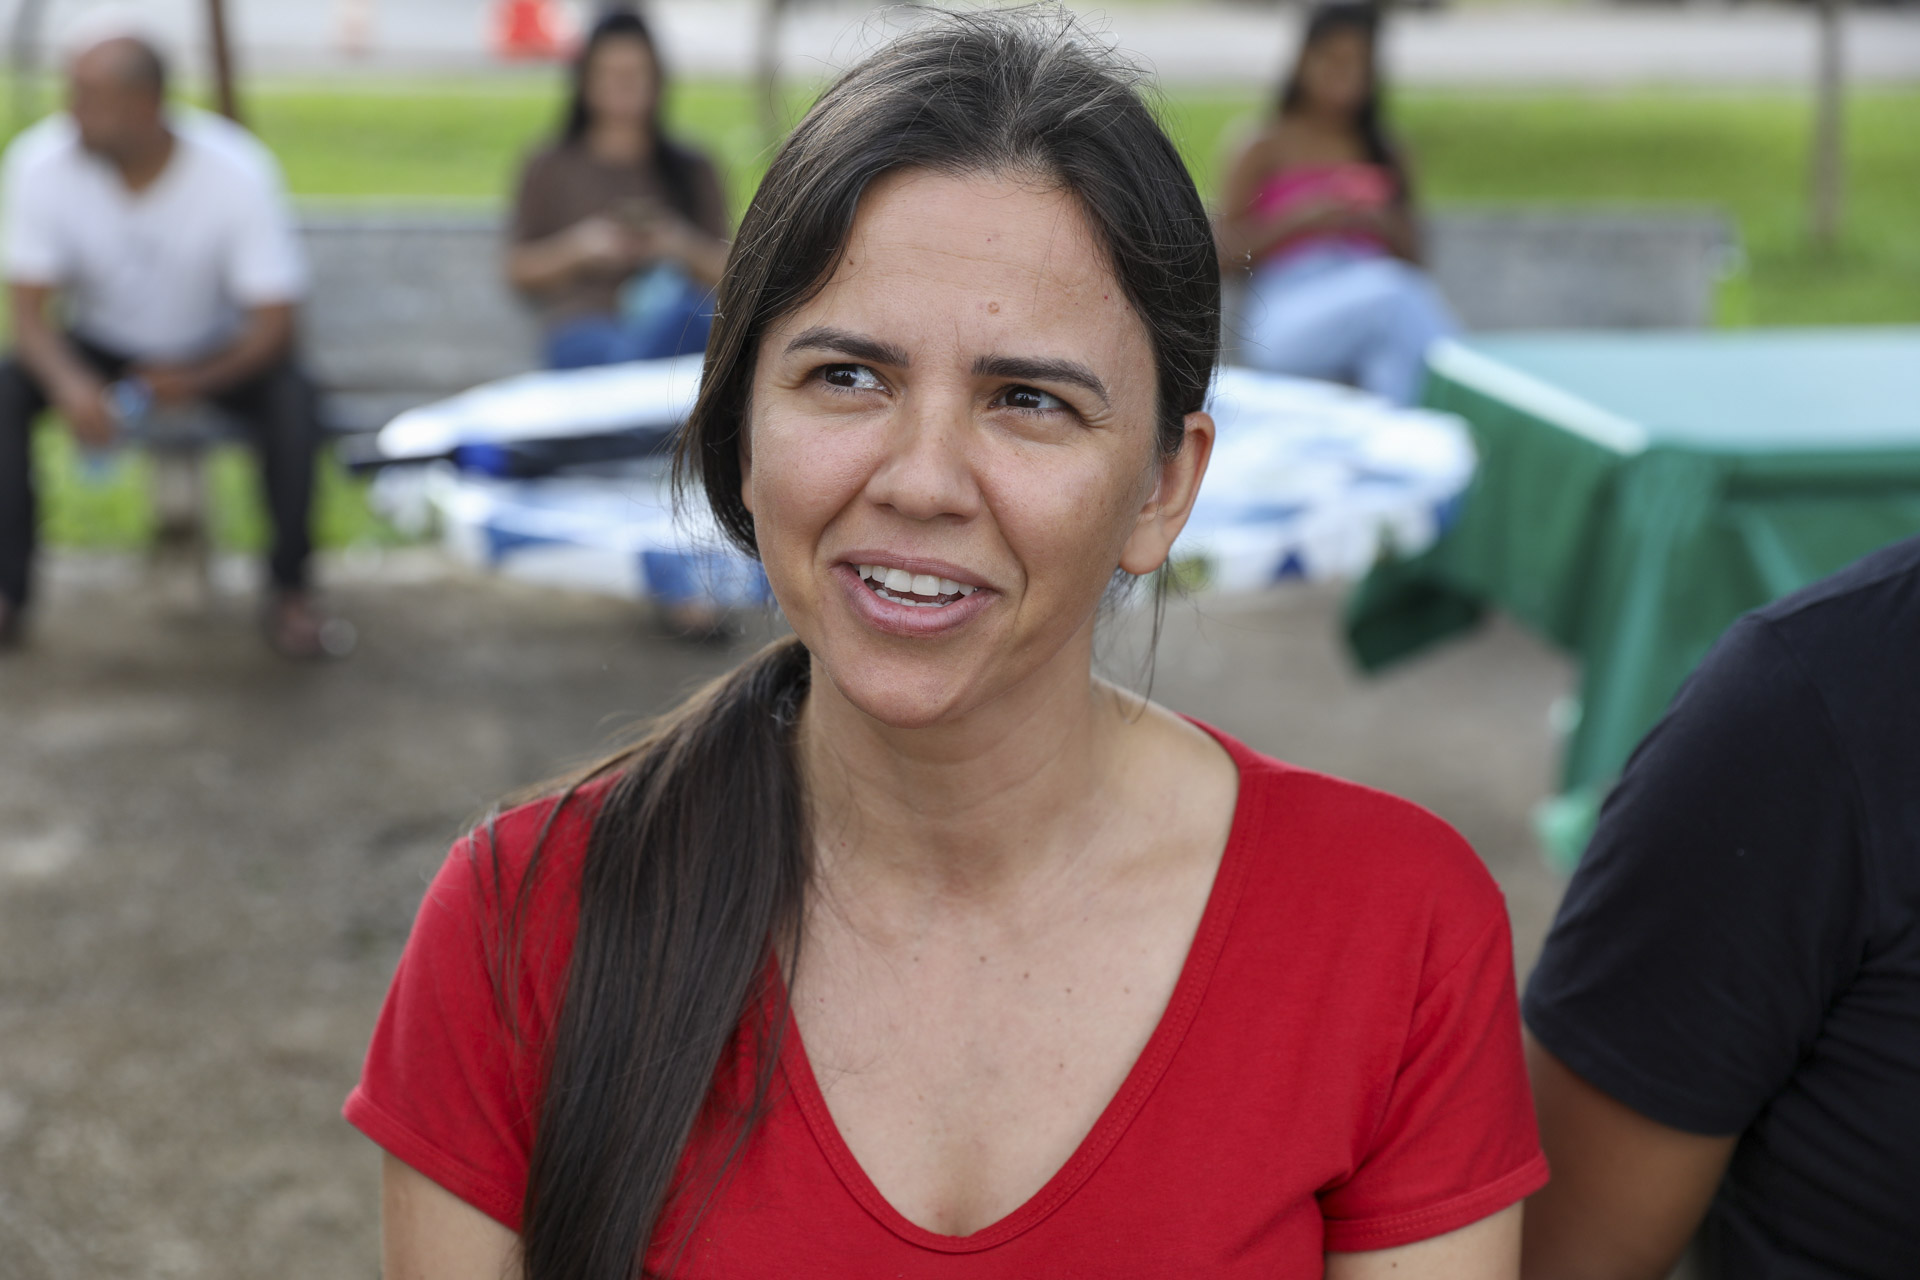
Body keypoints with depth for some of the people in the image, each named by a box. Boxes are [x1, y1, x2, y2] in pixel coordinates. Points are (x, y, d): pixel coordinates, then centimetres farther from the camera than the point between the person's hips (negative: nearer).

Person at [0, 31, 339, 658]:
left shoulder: (237, 172, -24)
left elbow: (274, 319, -21)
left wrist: (201, 378, -40)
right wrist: (71, 384, -40)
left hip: (219, 349, -1)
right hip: (98, 346, 2)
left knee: (292, 400, -31)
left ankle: (289, 589, -13)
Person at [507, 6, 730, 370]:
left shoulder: (691, 170, 22)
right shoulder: (551, 168, 19)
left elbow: (727, 271, 17)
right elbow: (520, 270, 14)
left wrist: (684, 246, -4)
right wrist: (579, 247, -4)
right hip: (584, 328, -1)